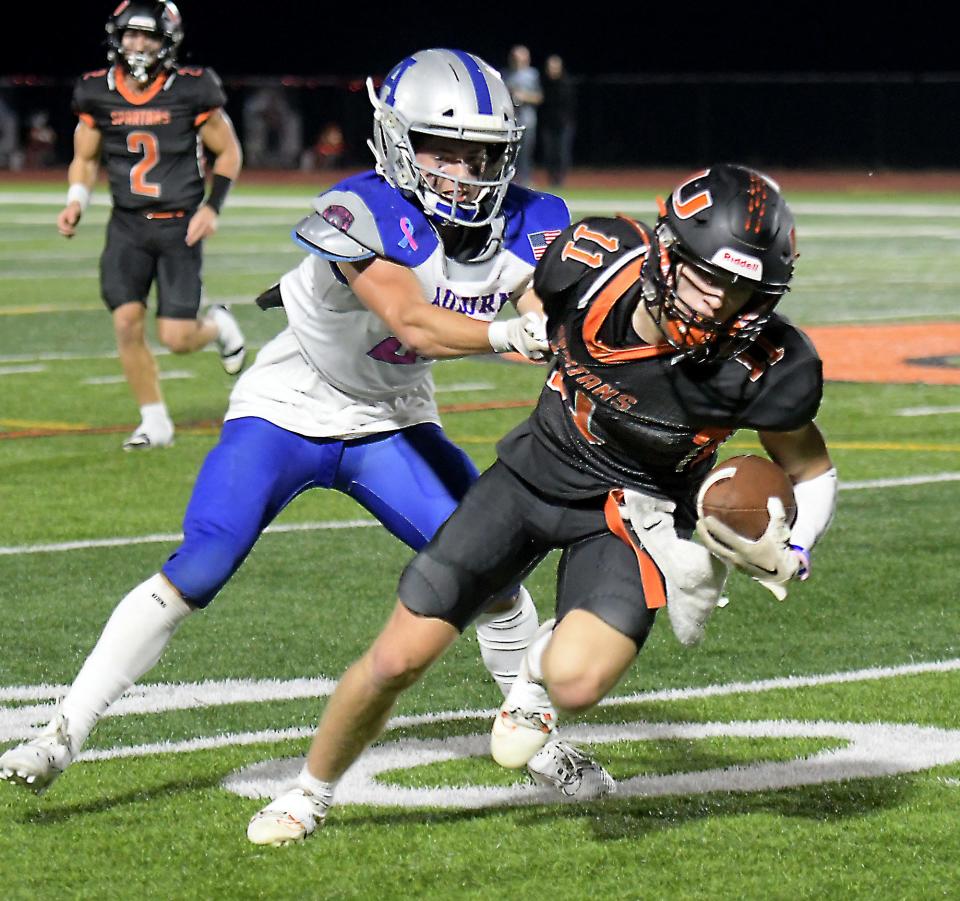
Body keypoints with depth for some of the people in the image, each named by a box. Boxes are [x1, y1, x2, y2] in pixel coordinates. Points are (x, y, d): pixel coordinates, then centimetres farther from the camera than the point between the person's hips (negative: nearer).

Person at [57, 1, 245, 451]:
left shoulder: (191, 90, -9)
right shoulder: (97, 93, -1)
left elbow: (228, 152, 2)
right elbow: (85, 159, 12)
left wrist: (212, 207, -10)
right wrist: (76, 201, -6)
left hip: (179, 227, -3)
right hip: (127, 225, 3)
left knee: (176, 338, -7)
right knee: (127, 323, -11)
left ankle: (217, 326, 30)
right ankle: (154, 422, 6)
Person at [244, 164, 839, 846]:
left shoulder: (768, 368, -26)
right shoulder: (592, 260, -25)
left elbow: (811, 470, -8)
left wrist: (789, 555, -23)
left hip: (634, 513, -2)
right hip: (538, 472, 2)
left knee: (575, 682, -29)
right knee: (398, 660, 0)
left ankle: (543, 665, 10)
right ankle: (312, 793, 29)